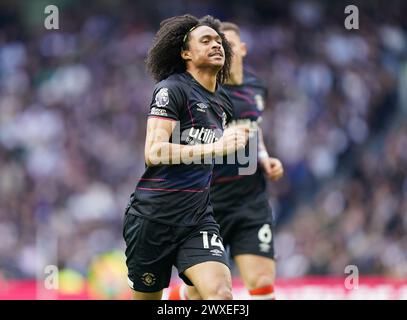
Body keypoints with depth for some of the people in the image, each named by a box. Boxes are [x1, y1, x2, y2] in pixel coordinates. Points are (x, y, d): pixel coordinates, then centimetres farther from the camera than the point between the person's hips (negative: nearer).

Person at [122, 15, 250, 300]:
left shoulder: (222, 102, 15)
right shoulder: (172, 89, -8)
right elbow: (153, 153, -20)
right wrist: (215, 148, -25)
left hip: (198, 218, 5)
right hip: (153, 218, -5)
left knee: (220, 292, -18)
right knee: (146, 297, 6)